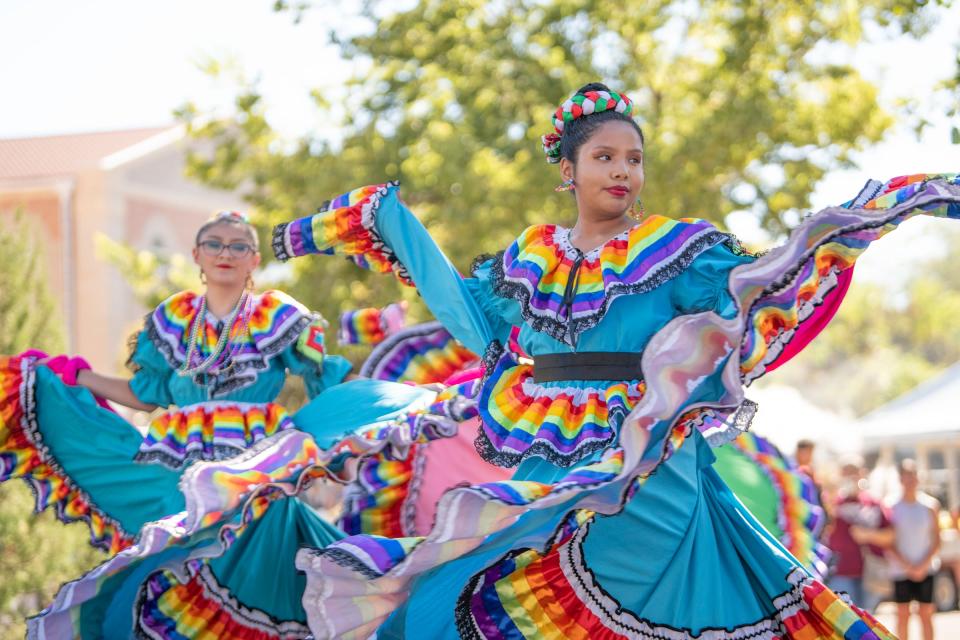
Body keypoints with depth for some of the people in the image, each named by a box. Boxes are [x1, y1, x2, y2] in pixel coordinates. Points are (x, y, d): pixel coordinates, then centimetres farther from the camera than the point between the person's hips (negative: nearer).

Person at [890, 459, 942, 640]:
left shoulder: (930, 504, 1)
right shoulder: (892, 506, -3)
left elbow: (936, 540, 2)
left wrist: (922, 566, -9)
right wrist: (908, 566, -11)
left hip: (925, 569, 1)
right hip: (900, 569, -1)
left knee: (926, 614, 1)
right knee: (903, 614, 2)